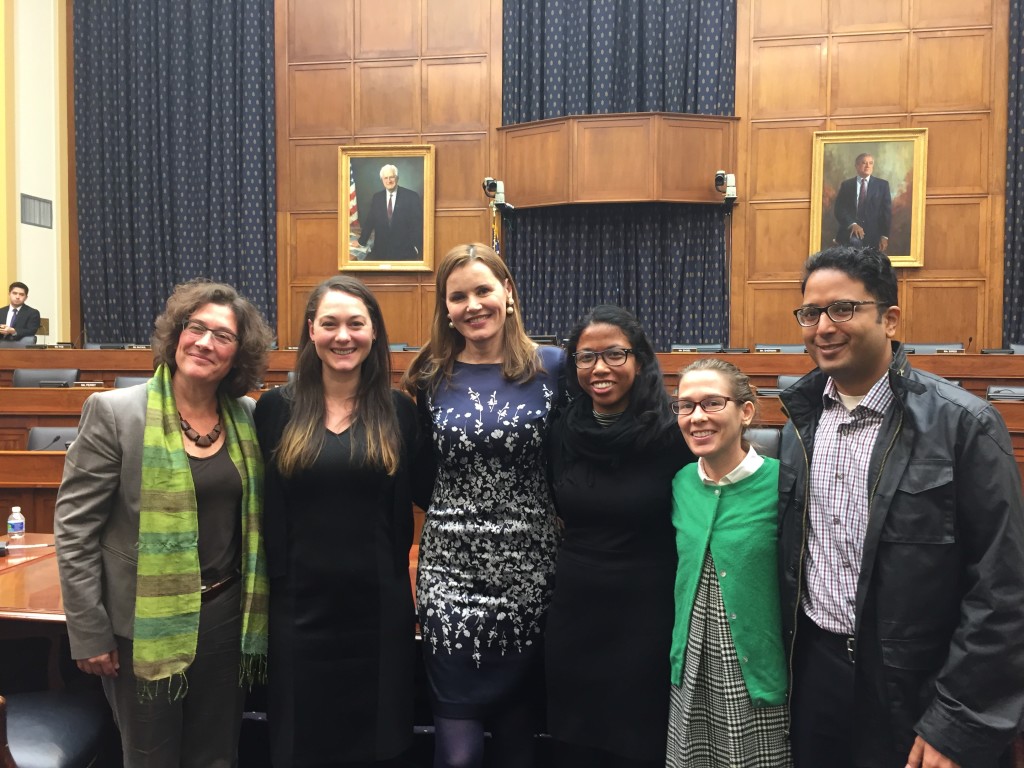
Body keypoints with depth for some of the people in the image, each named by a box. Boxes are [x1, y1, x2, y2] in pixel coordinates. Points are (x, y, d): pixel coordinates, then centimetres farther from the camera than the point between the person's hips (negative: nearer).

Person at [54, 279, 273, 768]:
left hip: (226, 617, 4)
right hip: (144, 626, -3)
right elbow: (74, 528, -9)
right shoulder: (115, 411, -10)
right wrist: (89, 633, -9)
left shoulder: (249, 418, 2)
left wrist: (257, 616, 6)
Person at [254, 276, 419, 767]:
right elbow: (264, 511, -1)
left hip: (379, 606, 1)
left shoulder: (398, 411, 0)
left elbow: (403, 508, 2)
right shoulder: (276, 409, -2)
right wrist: (271, 589, -3)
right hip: (300, 605, 0)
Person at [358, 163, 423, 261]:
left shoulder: (411, 196, -5)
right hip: (381, 251, 3)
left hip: (405, 251, -3)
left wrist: (419, 248, -10)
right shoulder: (377, 198, 6)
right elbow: (369, 222, 9)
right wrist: (361, 242, 5)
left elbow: (418, 224, -6)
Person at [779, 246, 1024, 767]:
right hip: (812, 665, 5)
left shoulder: (963, 424, -15)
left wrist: (957, 726, -15)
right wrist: (784, 658, 9)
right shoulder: (801, 416, 1)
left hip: (909, 690, -4)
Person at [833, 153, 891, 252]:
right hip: (851, 233, -1)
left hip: (873, 236, 2)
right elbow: (838, 209, 2)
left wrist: (884, 236, -5)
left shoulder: (882, 185, 10)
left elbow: (887, 212, 5)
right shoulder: (846, 185, 10)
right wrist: (852, 224, -16)